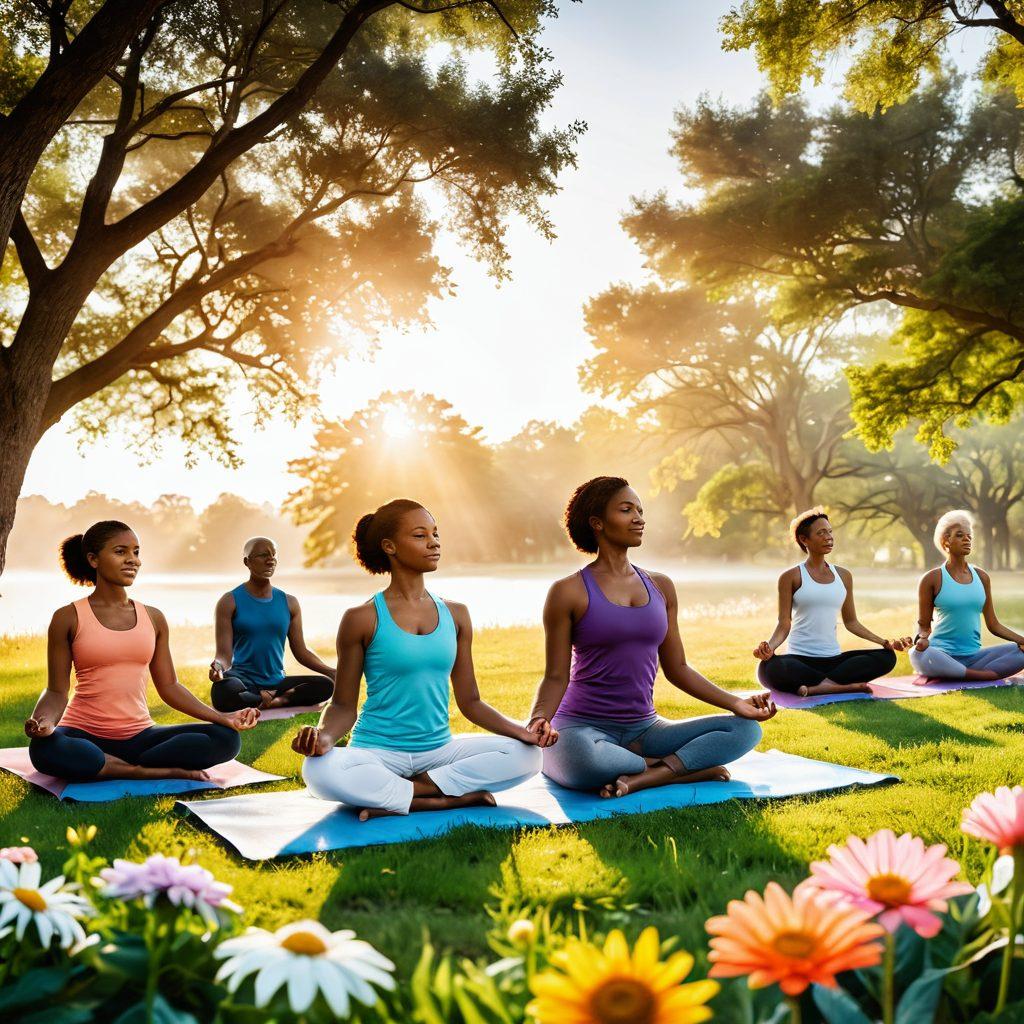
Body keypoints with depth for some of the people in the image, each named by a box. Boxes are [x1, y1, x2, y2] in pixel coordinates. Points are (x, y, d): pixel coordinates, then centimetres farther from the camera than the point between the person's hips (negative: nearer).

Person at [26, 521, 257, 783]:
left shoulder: (153, 618, 10)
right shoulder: (69, 618, 0)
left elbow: (168, 686, 10)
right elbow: (56, 691, -1)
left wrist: (222, 717, -3)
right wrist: (43, 722, -24)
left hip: (139, 735, 4)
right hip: (85, 735, -3)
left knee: (226, 738, -18)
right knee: (44, 749, -39)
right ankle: (167, 772, -23)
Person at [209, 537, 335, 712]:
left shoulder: (289, 603, 12)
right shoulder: (230, 602, 0)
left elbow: (301, 652, 12)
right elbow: (224, 654, -5)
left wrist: (331, 671, -3)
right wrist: (218, 666, -30)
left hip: (277, 681, 3)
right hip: (244, 679, -3)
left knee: (326, 685, -23)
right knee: (223, 692, -40)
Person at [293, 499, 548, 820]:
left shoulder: (455, 615, 8)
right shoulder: (363, 619, -3)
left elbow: (470, 701, 11)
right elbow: (343, 705, 0)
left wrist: (522, 731, -6)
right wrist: (324, 735, -24)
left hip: (439, 750, 4)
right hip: (377, 753, -4)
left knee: (526, 754, -19)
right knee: (319, 770, -35)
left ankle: (389, 797, -16)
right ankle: (457, 797, -22)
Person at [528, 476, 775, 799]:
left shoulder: (661, 587, 10)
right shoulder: (569, 592, -5)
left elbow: (677, 668, 14)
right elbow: (556, 676, -5)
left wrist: (734, 702, 3)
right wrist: (538, 718, -25)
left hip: (643, 729, 5)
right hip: (582, 727, -5)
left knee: (747, 729, -11)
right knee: (581, 758, -41)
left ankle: (641, 778, -23)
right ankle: (684, 768, -16)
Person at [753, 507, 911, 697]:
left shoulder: (844, 576, 13)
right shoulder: (791, 577, 0)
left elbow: (851, 622, 18)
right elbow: (784, 624, -4)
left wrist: (886, 642, 8)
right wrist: (770, 647, -24)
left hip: (833, 658, 5)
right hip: (799, 658, -5)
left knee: (887, 657, -17)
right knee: (769, 669, -37)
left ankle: (817, 687, -25)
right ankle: (842, 685, -26)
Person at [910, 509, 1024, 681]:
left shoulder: (981, 577, 12)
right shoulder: (932, 579, 0)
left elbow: (993, 625, 15)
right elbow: (923, 625, 4)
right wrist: (922, 638, -18)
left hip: (973, 656, 4)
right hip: (942, 655, -4)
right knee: (918, 654, -38)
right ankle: (988, 675, -25)